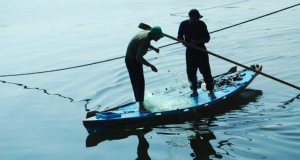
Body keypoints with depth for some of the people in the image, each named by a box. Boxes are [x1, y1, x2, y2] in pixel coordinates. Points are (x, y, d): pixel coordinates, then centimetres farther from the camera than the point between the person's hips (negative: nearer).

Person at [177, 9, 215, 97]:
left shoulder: (201, 24, -9)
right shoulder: (184, 24, -5)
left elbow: (207, 38, -7)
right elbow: (180, 37, 7)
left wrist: (197, 41, -23)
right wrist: (185, 42, -14)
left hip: (201, 50, -2)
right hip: (190, 51, 2)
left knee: (206, 71, -2)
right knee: (191, 72, 5)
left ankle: (211, 91, 9)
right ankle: (194, 91, 22)